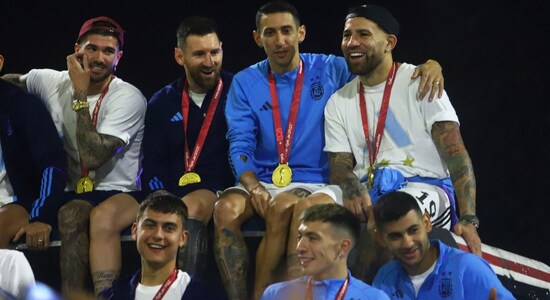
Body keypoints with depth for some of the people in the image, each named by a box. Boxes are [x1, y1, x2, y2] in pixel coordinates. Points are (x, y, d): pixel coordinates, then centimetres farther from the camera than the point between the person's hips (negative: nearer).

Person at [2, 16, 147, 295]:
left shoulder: (130, 98, -10)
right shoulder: (52, 82, 5)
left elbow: (92, 157, -21)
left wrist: (80, 95, -17)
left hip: (120, 193, -3)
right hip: (71, 196, 3)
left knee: (103, 215, -38)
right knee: (73, 215, -34)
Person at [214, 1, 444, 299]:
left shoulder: (331, 70, 7)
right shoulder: (245, 83, 9)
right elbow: (239, 144, 1)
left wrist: (428, 66, -13)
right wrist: (254, 187, -18)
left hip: (318, 184, -2)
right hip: (264, 183, 2)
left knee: (283, 207, -36)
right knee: (226, 207, -31)